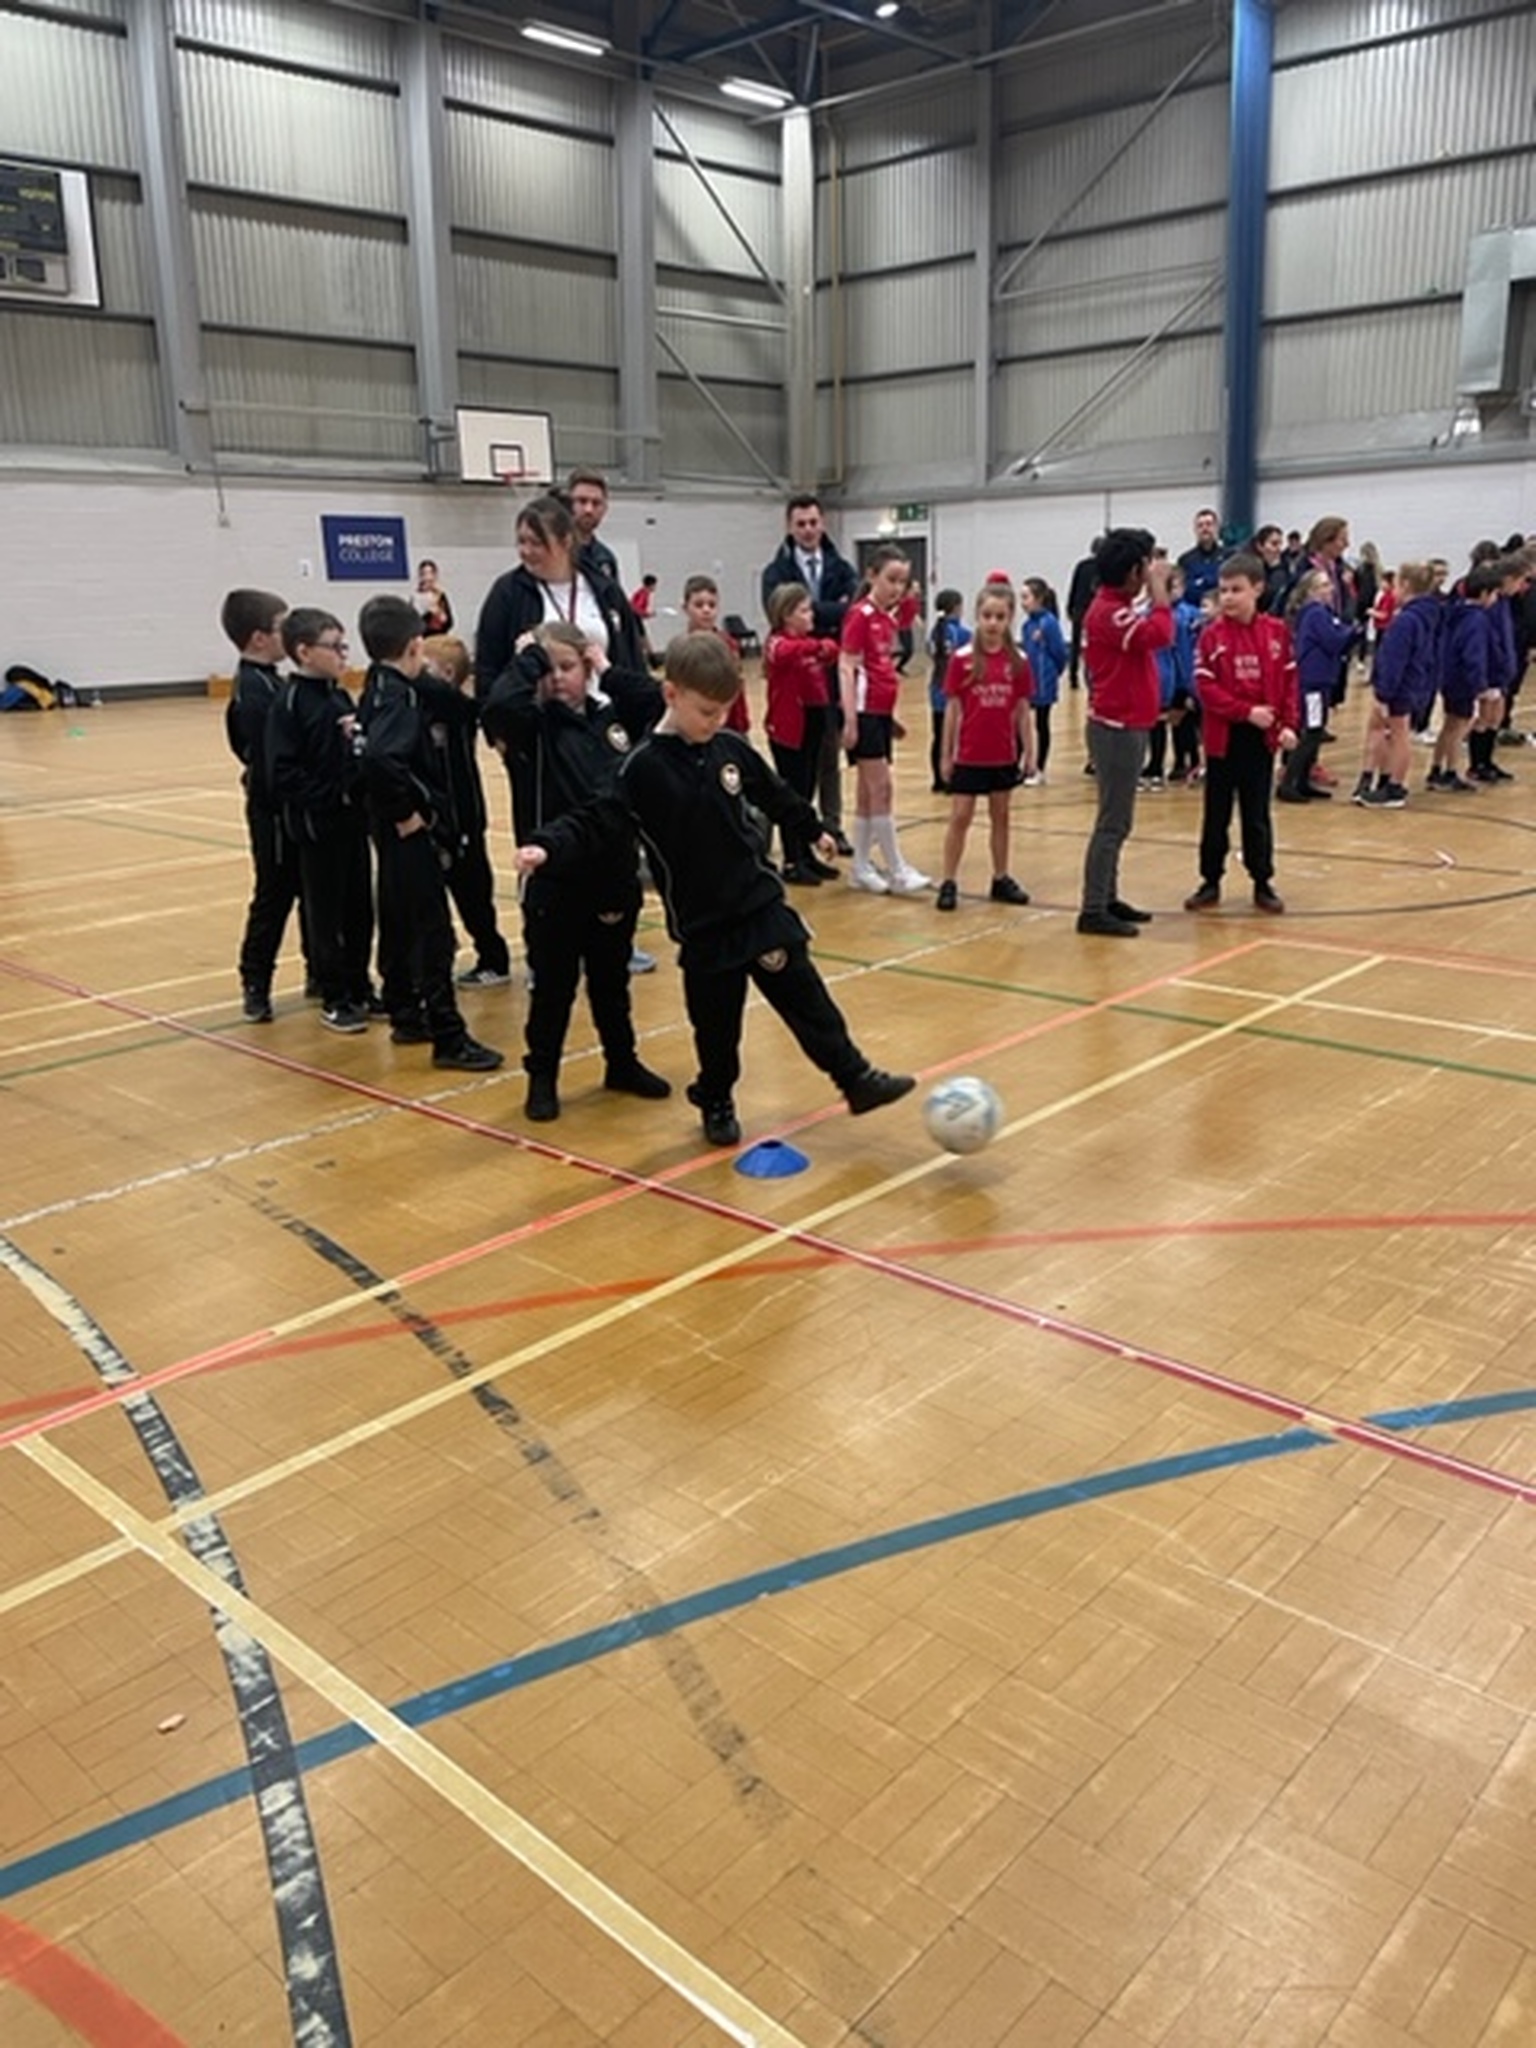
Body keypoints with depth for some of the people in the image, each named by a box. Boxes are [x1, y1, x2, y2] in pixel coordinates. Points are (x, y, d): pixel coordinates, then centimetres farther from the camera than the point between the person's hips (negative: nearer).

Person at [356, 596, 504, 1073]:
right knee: (432, 932, -5)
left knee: (399, 924, 18)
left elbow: (448, 704, 23)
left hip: (397, 832, 10)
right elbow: (380, 757, -36)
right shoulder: (399, 698, -20)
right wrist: (406, 811, -25)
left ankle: (406, 1016, 31)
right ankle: (448, 1038, 0)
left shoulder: (380, 689, 10)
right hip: (411, 833, -10)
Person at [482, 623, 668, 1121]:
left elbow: (655, 698, -5)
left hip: (615, 873, 4)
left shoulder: (612, 714, 8)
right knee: (553, 985, 7)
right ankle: (542, 1076, 20)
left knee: (612, 979, 19)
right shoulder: (534, 725, -7)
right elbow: (499, 705, -27)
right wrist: (531, 657, -15)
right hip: (555, 879, -4)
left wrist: (608, 671, -2)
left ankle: (622, 1063, 34)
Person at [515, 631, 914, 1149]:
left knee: (806, 996, 7)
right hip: (703, 924, -3)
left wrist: (812, 829, 31)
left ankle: (856, 1078, 17)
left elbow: (775, 795, 18)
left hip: (762, 903, 3)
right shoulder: (644, 768, -12)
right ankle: (716, 1102, 29)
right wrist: (547, 845, -31)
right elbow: (597, 820, -14)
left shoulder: (731, 748, 1)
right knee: (716, 1021, 8)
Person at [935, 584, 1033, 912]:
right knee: (960, 816, 0)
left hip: (1004, 755, 2)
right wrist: (946, 754, -2)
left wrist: (1029, 751, 3)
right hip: (969, 755, -2)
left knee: (1000, 815, 13)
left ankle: (1001, 880, 23)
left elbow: (1022, 711, 5)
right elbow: (952, 709, -3)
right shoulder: (961, 659, -6)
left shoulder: (1018, 661, -1)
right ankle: (949, 882, 7)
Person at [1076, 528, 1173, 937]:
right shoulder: (1109, 612, -18)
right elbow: (1160, 633, -29)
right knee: (1113, 822, -8)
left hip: (1125, 726, 11)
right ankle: (1093, 911, -5)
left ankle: (1107, 899, 23)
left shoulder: (1117, 608, 14)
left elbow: (1153, 633, 14)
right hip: (1117, 729, -11)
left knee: (1116, 820, 15)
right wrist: (1158, 586, -19)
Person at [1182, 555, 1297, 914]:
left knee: (1257, 815, 9)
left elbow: (1289, 682, 3)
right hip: (1223, 736, -1)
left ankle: (1263, 883, 18)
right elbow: (1206, 688, -11)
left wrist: (1288, 724, -7)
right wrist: (1247, 711, -18)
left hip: (1262, 736, 1)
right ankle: (1211, 882, 17)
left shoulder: (1277, 632, 1)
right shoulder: (1212, 635, -5)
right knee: (1216, 814, 7)